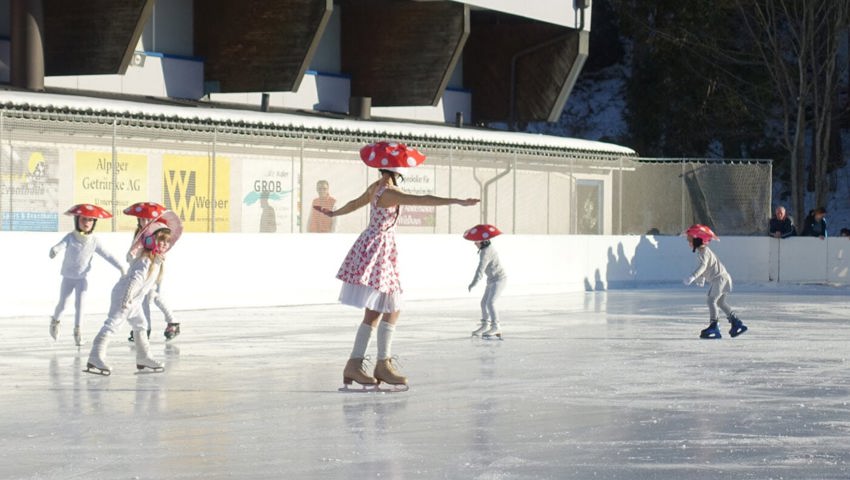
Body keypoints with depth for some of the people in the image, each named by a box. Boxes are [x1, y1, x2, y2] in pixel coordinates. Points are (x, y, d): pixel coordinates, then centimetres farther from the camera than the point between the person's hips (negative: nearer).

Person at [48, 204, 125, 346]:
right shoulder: (71, 237, -14)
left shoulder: (94, 241, -6)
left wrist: (120, 267, -11)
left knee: (79, 303, -4)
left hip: (82, 278, 1)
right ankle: (55, 321, 36)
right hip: (68, 277, -1)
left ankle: (77, 330, 7)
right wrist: (54, 251, -56)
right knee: (62, 303, 7)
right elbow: (60, 245, -32)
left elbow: (107, 255, -3)